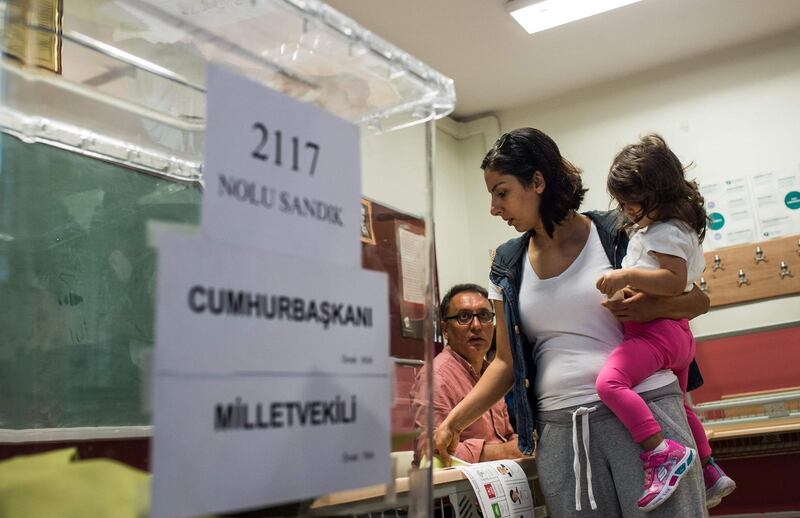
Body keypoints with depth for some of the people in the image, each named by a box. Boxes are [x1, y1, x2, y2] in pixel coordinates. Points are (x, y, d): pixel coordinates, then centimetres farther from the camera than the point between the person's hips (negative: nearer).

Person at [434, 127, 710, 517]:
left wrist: (652, 308, -16)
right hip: (559, 429, 3)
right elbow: (506, 362, 11)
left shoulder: (618, 233, -1)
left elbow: (697, 300, 6)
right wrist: (454, 422, 1)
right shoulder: (508, 266, 9)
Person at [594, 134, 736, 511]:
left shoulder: (666, 232, -12)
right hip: (676, 336, 12)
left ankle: (663, 453, -32)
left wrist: (629, 275, -34)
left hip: (657, 330, -12)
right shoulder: (650, 230, 20)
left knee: (609, 382, -31)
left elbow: (675, 282, -25)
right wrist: (627, 283, 26)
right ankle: (710, 473, 41)